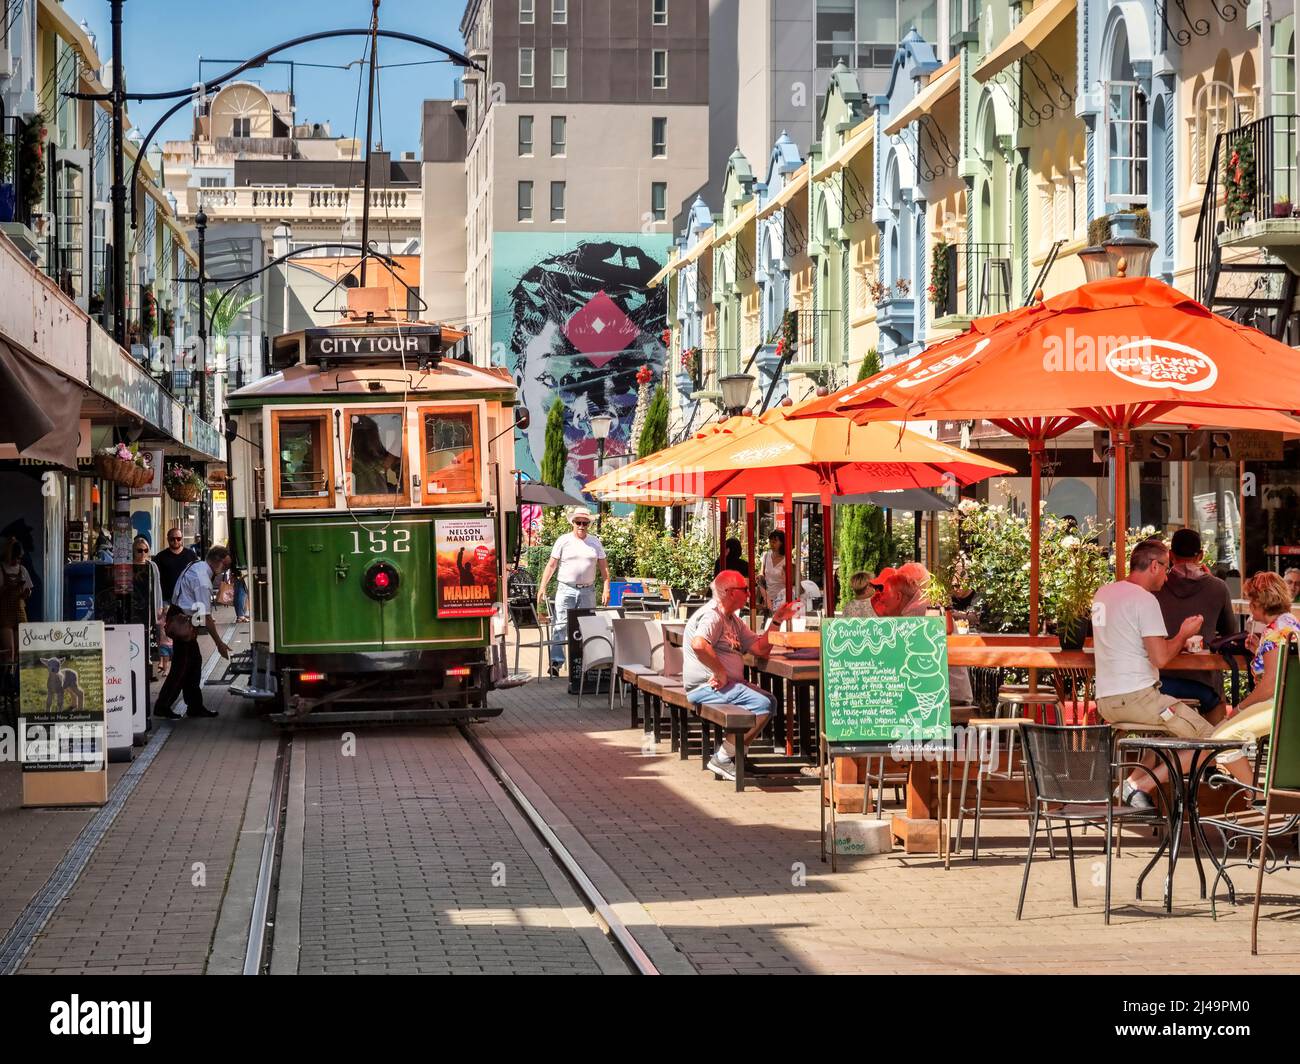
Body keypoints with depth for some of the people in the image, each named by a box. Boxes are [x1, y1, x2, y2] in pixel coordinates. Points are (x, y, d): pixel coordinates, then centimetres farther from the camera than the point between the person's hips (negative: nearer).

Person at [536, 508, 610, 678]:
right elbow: (551, 565, 1)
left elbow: (604, 568, 11)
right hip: (566, 589, -3)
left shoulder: (595, 543, 10)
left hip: (588, 591, 3)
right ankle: (556, 661, -11)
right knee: (560, 625, -10)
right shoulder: (563, 541, 2)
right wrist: (542, 588, -6)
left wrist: (606, 589, 1)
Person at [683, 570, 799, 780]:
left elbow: (760, 648, 16)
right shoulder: (712, 616, -13)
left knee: (769, 700, 9)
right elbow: (699, 645, -34)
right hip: (706, 686, -11)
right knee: (762, 704, -20)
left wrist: (777, 621, 10)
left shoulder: (733, 620, 20)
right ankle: (722, 759, -15)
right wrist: (721, 672, -27)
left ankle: (732, 754, 3)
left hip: (727, 683, 11)